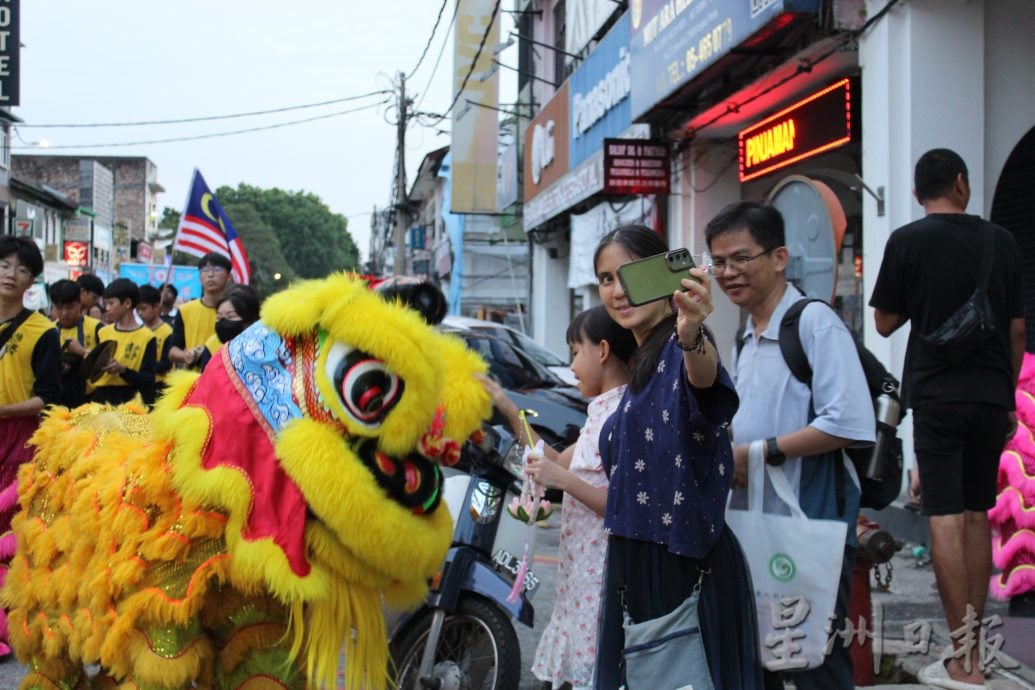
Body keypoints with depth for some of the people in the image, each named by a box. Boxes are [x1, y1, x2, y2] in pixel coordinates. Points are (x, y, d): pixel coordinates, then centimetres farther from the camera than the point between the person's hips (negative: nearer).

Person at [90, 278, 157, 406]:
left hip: (130, 401, -5)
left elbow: (148, 381, -10)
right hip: (100, 398, 5)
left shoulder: (146, 337, -5)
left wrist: (122, 370, -24)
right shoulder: (103, 332, 12)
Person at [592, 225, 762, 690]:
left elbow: (704, 374, -39)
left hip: (687, 563, -9)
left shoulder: (679, 351, -11)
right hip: (634, 564, 9)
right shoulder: (641, 364, 16)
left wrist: (691, 336, -59)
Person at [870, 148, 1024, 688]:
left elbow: (885, 324, 0)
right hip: (991, 396, 4)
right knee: (977, 517, 13)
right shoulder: (1001, 241, 5)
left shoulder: (907, 241, -6)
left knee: (945, 520, -4)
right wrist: (1008, 395, 17)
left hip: (936, 395, -4)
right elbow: (1017, 330, 9)